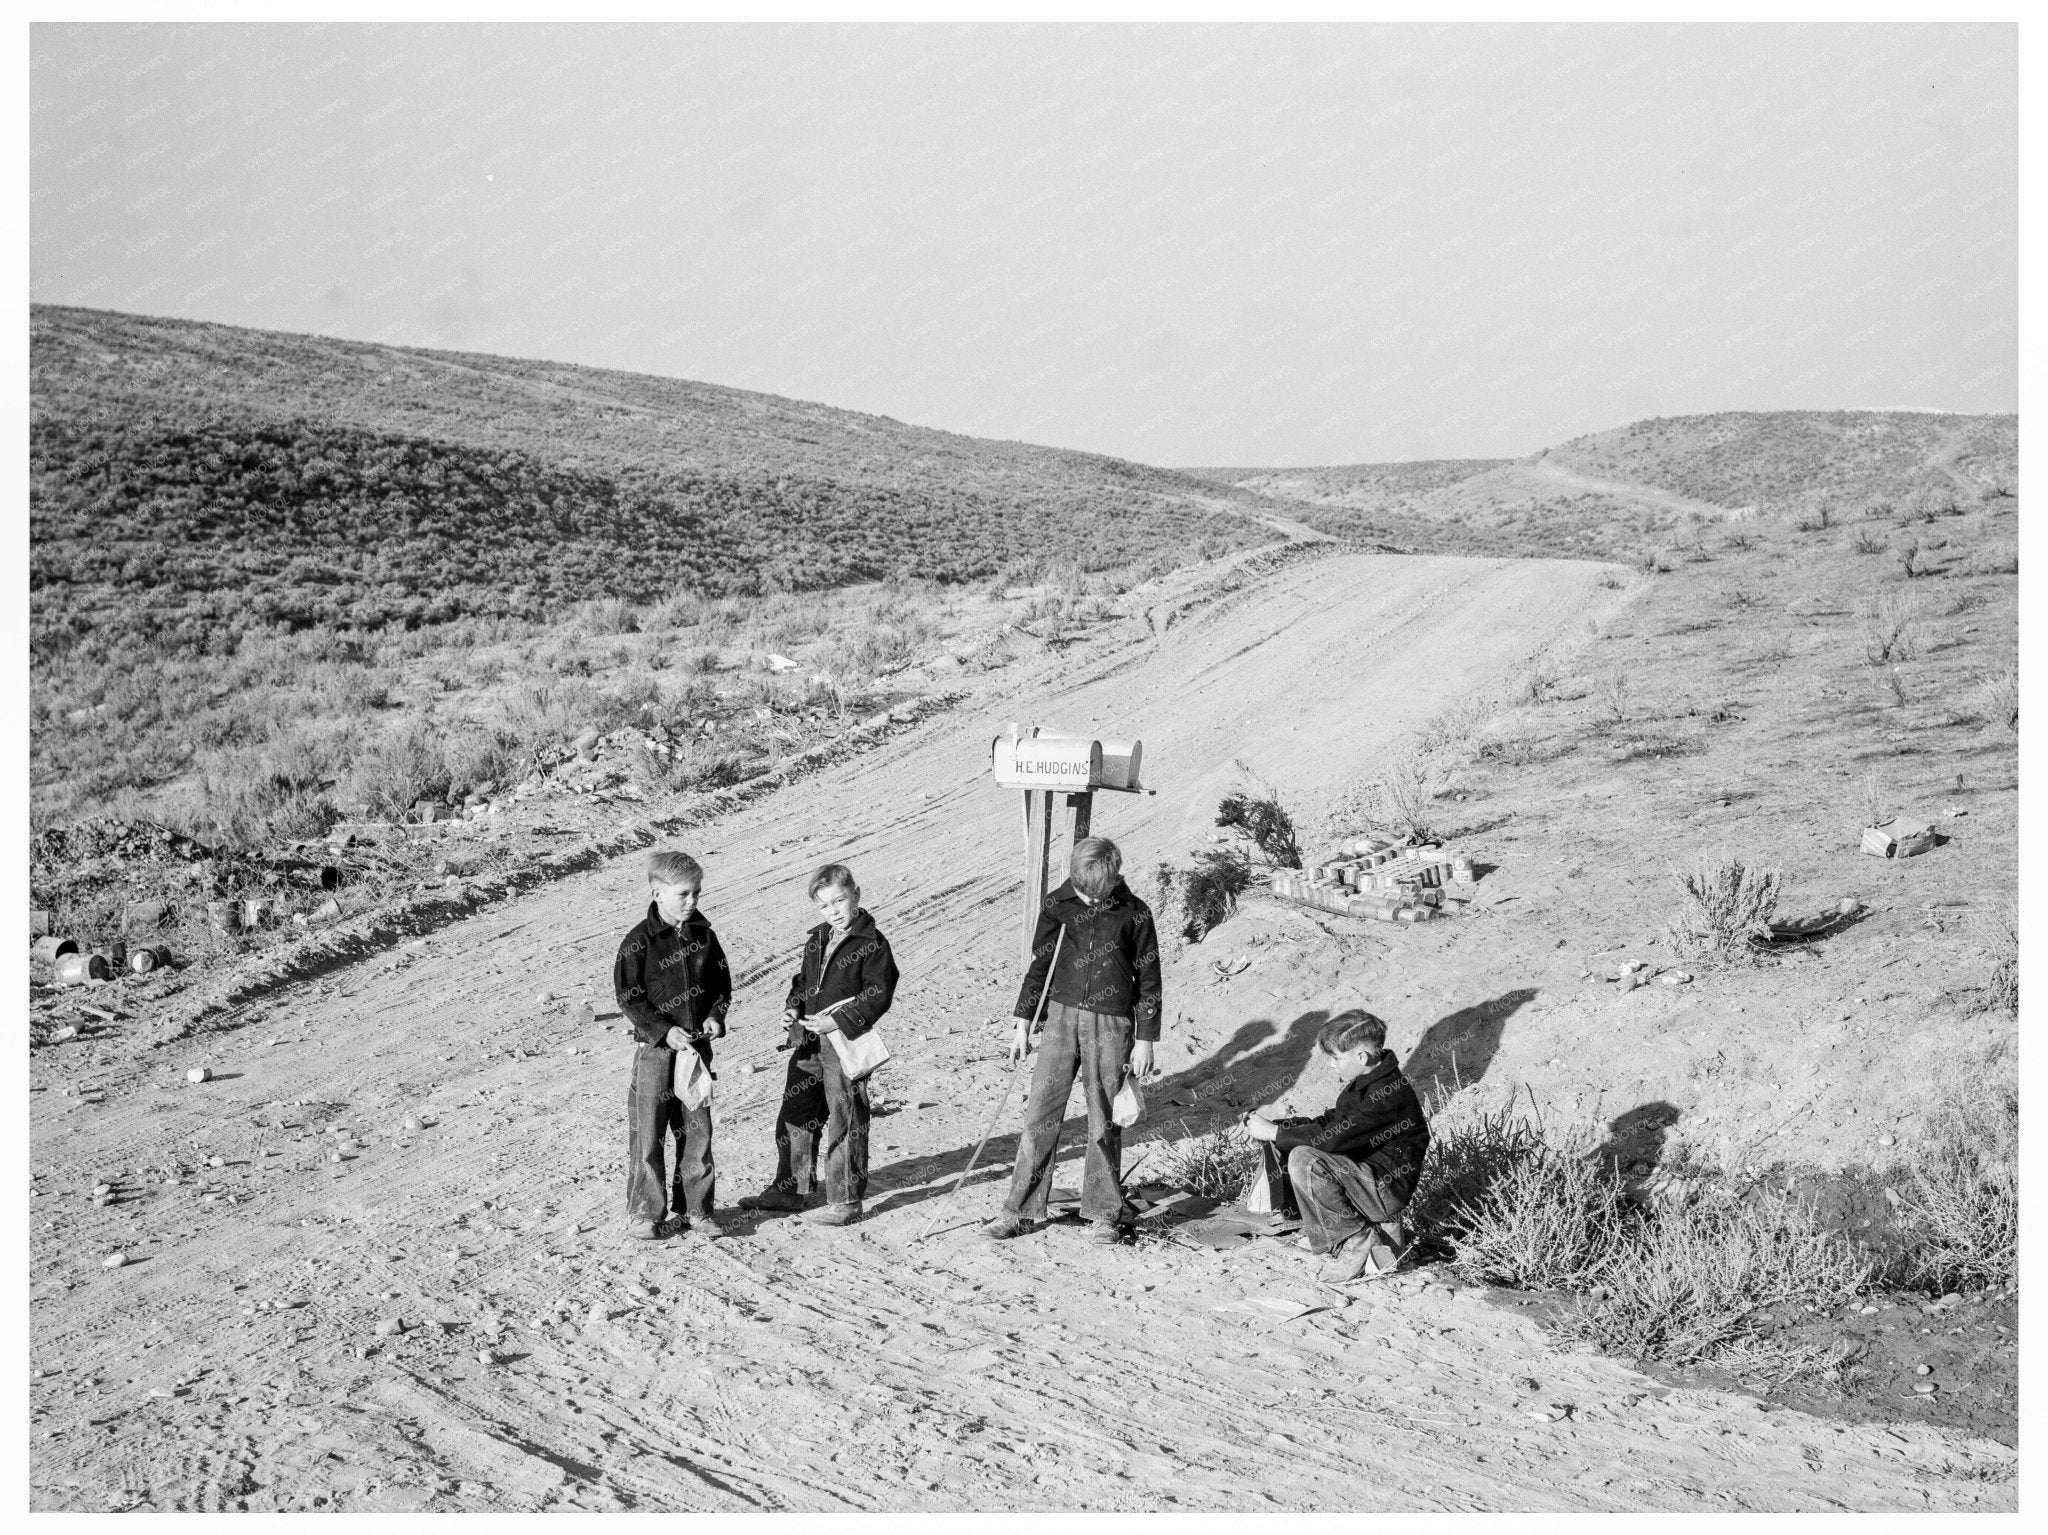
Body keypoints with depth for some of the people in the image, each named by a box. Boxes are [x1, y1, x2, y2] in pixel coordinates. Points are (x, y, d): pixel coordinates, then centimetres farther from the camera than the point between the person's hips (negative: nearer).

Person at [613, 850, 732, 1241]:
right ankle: (645, 1212, 12)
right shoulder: (640, 941, -9)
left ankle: (695, 1209, 18)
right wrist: (665, 1030, -17)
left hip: (698, 1045, 4)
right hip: (655, 1047, -4)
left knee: (697, 1131, 8)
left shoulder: (704, 935, 5)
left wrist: (715, 1017, -3)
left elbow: (722, 982, 15)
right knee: (647, 1134, 1)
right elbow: (627, 996, -10)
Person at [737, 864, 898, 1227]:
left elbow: (878, 996, -15)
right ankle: (790, 1188, 30)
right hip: (810, 1043, 8)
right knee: (794, 1116, 15)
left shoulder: (872, 944, -11)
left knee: (844, 1122, -1)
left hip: (846, 1045, -8)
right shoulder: (816, 940, 12)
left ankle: (846, 1201, 9)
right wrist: (793, 1009, 5)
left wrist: (839, 1022, -21)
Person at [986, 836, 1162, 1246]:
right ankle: (1022, 1209, 5)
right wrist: (1023, 1023, 7)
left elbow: (1149, 978, 2)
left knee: (1105, 1121, 4)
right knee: (1040, 1114, -1)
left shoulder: (1134, 913, -4)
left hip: (1112, 1024, -2)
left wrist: (1145, 1039, 1)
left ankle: (1103, 1213, 15)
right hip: (1062, 1016, 2)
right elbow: (1040, 966, 9)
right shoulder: (1057, 906, 1)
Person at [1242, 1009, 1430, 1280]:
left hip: (1387, 1187, -11)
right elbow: (1327, 1123, 14)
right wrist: (1275, 1125, 1)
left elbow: (1333, 1138, -27)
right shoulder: (1366, 1084, 9)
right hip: (1367, 1175, 11)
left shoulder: (1388, 1094, -23)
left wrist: (1274, 1133, -19)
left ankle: (1354, 1241, -11)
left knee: (1304, 1160, -25)